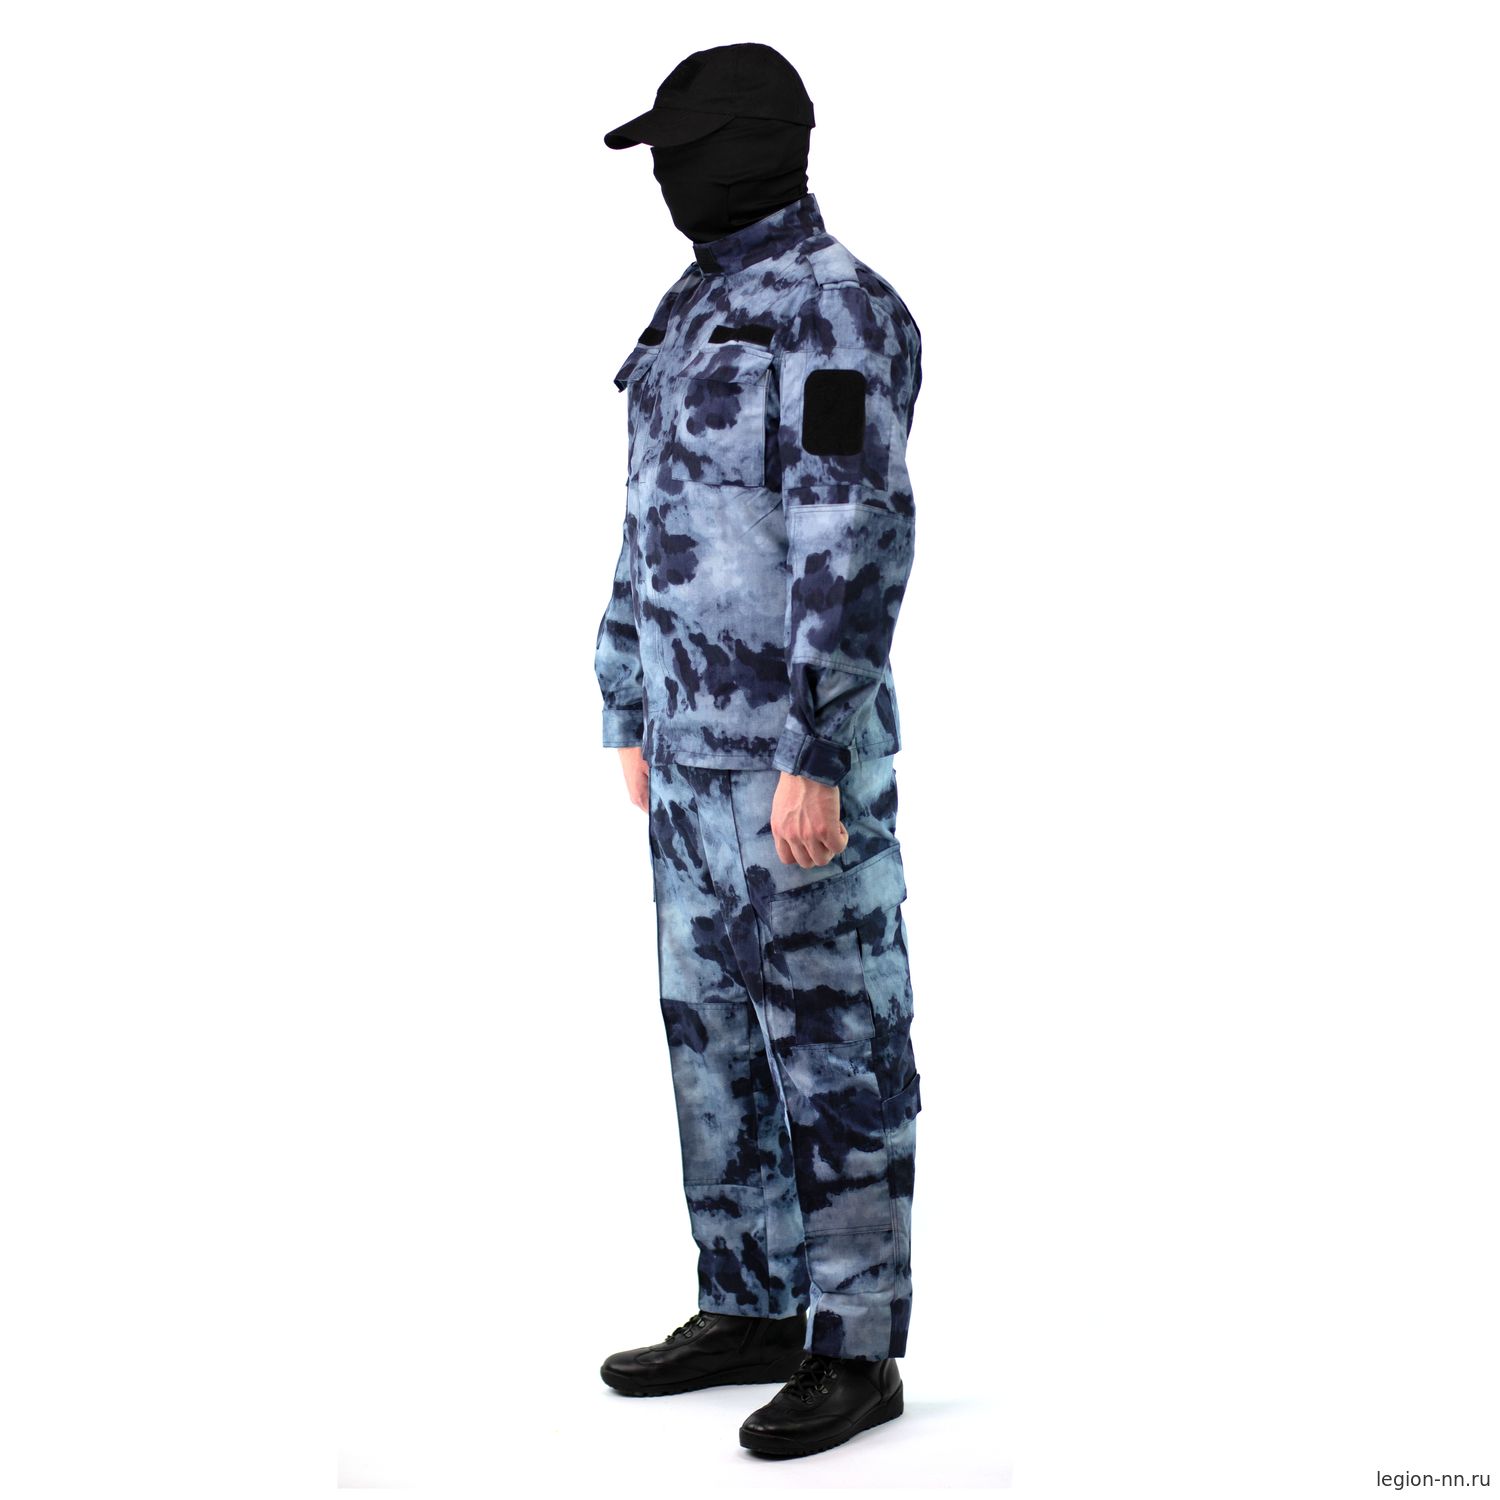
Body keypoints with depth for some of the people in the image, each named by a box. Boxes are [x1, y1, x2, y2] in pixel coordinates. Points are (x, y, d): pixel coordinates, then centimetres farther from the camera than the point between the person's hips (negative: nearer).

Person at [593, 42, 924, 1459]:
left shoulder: (836, 309, -15)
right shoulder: (698, 314, 17)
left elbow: (856, 545, -21)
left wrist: (815, 758, -25)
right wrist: (633, 720, 21)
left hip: (797, 735, -10)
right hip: (700, 729, 10)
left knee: (830, 1035, -3)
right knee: (712, 1017, 13)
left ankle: (856, 1351, 7)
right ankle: (750, 1314, 24)